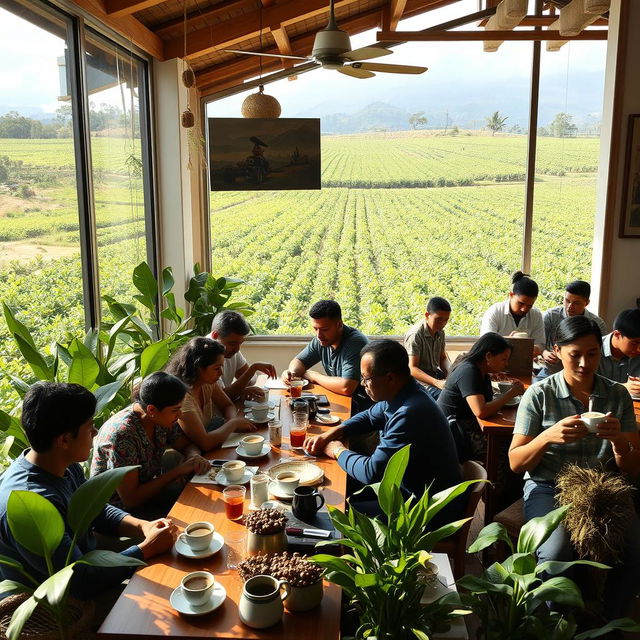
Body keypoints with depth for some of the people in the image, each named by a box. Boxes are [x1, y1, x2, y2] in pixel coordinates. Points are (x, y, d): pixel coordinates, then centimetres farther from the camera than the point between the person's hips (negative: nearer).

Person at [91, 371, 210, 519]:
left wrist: (195, 457, -15)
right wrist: (178, 472, -25)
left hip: (147, 489, 7)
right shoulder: (121, 434, -30)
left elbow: (186, 445, 9)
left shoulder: (162, 418, -9)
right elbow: (130, 500, -27)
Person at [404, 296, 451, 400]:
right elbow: (412, 369, -22)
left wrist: (449, 374, -4)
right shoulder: (415, 335, -18)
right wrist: (436, 383, -33)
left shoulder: (440, 332, 7)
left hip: (435, 374, 8)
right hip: (419, 379, -8)